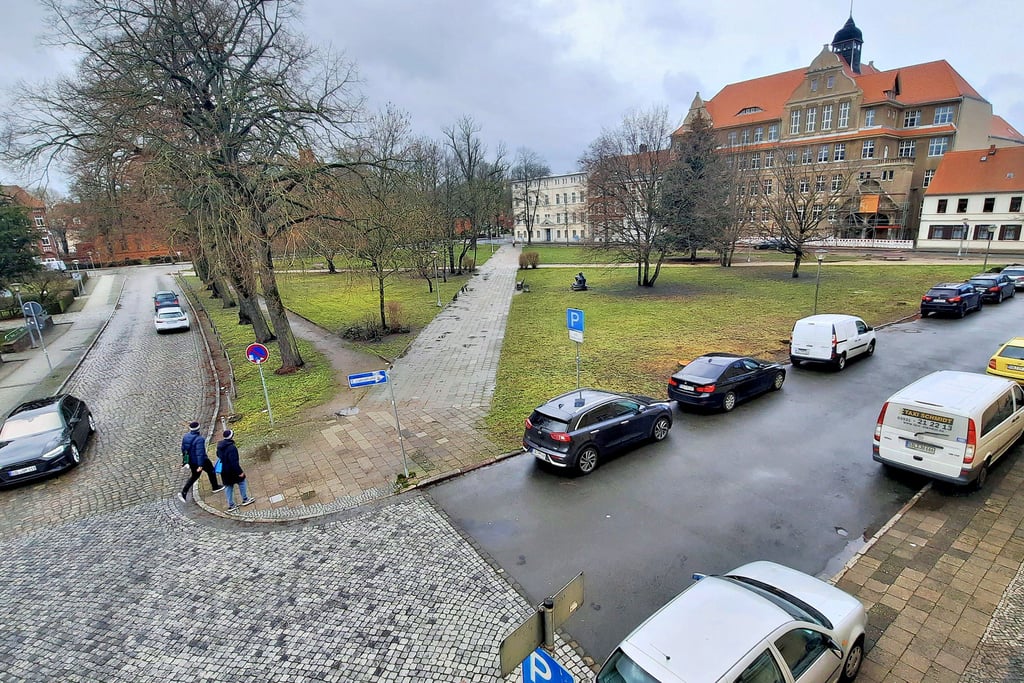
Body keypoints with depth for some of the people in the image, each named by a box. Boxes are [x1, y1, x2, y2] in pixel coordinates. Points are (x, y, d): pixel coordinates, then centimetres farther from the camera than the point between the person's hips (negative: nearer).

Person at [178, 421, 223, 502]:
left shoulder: (185, 437, -5)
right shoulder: (199, 439, -28)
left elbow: (183, 449, 8)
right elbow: (200, 452, -30)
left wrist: (186, 458, 23)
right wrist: (200, 465, -29)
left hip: (191, 461, 7)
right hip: (202, 460, -7)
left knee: (194, 476, 22)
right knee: (211, 471, 19)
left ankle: (183, 493, 12)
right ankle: (215, 487, 33)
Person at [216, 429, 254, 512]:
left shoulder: (220, 446, 0)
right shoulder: (232, 447, -27)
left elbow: (218, 456, 18)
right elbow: (234, 462, -27)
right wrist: (239, 472, -20)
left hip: (223, 471, 8)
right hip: (232, 470, -8)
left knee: (228, 486, 16)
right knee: (241, 481, 14)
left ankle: (231, 505, 23)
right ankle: (245, 499, 25)